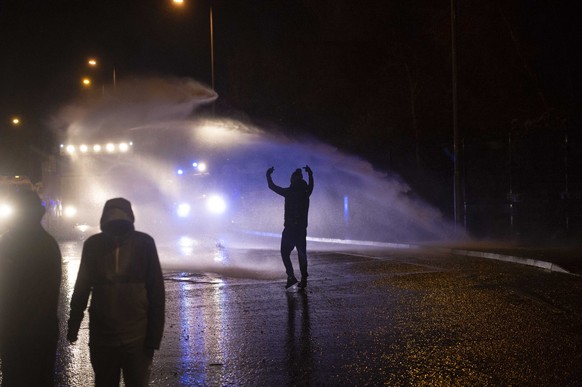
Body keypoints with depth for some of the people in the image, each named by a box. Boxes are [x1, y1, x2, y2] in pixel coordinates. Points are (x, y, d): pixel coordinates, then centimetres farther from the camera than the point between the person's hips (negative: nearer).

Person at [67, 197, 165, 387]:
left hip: (137, 338, -2)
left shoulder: (144, 243, -8)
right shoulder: (93, 245, -3)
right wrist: (73, 326, 8)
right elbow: (81, 288, 7)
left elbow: (156, 292, -6)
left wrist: (153, 336, -8)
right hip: (101, 337, 2)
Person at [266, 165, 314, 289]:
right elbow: (311, 185, 28)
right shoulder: (305, 192, 4)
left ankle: (291, 276, -12)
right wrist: (310, 174, 44)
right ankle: (303, 279, 6)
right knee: (302, 254, 9)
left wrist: (268, 175, 17)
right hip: (302, 228, 4)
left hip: (290, 228, -4)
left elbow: (272, 186, 1)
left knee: (285, 252, 3)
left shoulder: (289, 192, -9)